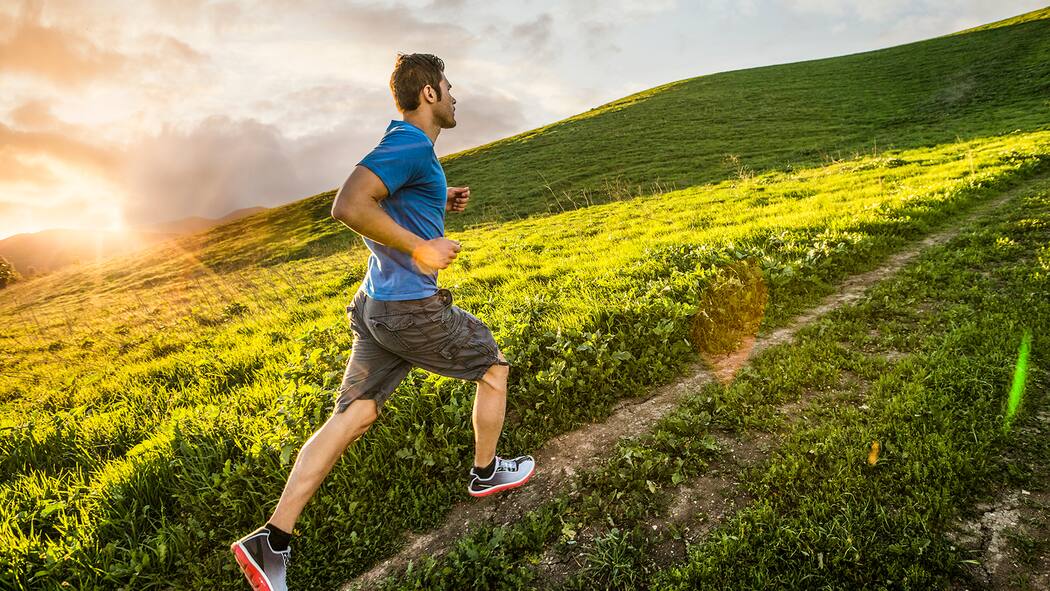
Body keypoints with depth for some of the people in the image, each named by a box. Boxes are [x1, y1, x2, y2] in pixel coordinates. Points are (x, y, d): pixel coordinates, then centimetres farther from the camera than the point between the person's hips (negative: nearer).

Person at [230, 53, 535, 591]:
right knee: (494, 367, 15)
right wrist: (419, 247, -22)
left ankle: (272, 541, 5)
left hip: (376, 304, 9)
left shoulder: (405, 145, 16)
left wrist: (441, 204, 16)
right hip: (413, 309, -9)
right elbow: (348, 206, -27)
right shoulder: (411, 144, -16)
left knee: (351, 416, 6)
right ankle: (485, 473, 34)